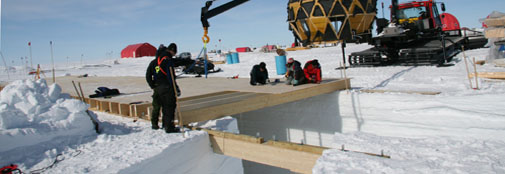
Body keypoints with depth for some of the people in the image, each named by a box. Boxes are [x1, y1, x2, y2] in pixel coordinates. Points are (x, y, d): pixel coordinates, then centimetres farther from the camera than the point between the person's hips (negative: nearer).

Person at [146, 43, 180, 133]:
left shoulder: (154, 61, 12)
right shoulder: (168, 60, -12)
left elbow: (148, 76, 14)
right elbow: (171, 77, -19)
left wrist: (153, 86, 18)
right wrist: (176, 89, -16)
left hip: (157, 88, 8)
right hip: (166, 88, -8)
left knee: (156, 106, 19)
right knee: (169, 107, -2)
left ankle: (154, 124, 31)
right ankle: (169, 127, -2)